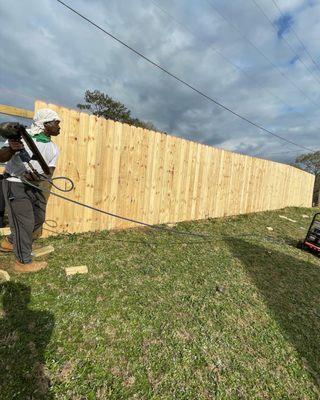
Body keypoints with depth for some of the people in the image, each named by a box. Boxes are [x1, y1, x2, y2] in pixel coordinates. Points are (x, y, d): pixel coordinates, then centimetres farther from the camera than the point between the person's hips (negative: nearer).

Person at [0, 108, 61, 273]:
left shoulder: (53, 148, 2)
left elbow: (49, 172, -3)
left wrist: (36, 176, -24)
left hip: (34, 185, 7)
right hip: (15, 184, -7)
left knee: (38, 219, 13)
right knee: (25, 222, -6)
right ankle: (23, 262, 9)